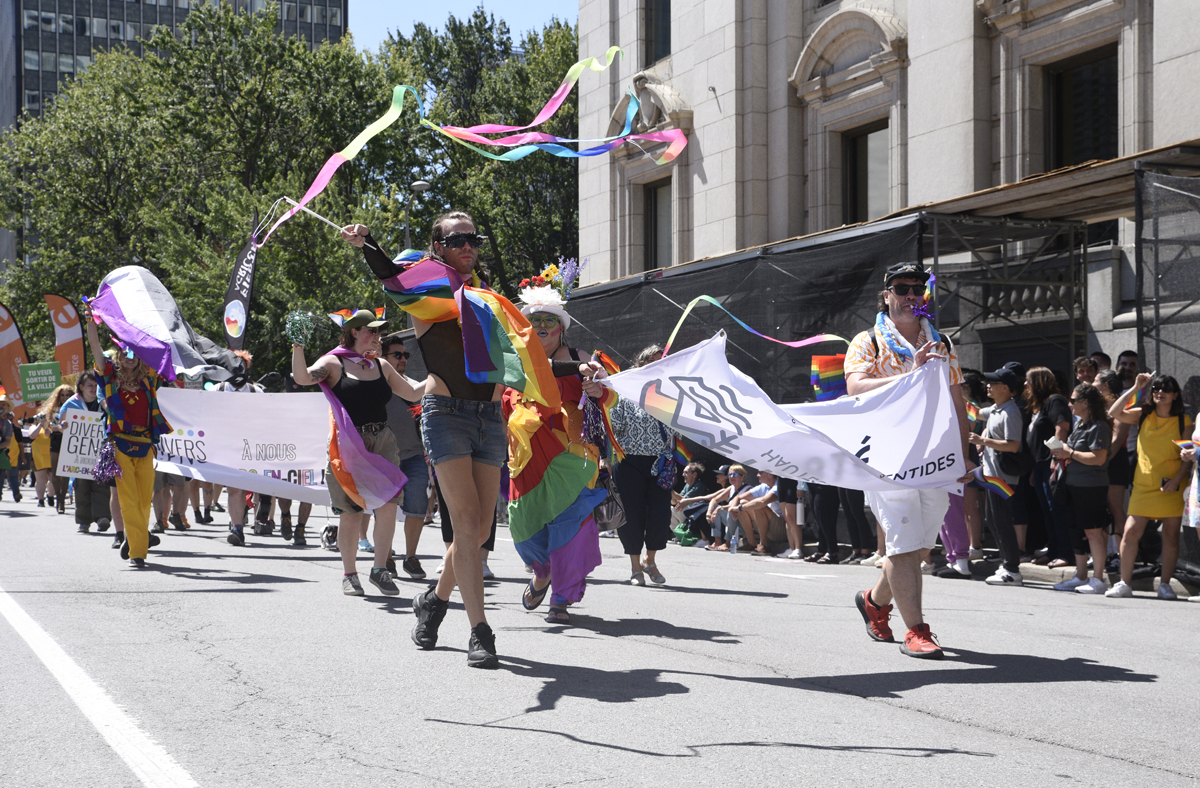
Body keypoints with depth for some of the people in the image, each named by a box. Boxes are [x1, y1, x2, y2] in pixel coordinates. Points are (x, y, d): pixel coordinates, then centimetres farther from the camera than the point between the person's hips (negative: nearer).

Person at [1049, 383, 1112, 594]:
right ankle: (1080, 576, 20)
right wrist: (1062, 453, 7)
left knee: (1092, 531, -6)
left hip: (1091, 487, -10)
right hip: (1073, 484, 10)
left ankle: (1098, 579, -2)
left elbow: (1098, 458, -23)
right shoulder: (1079, 424, 15)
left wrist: (1070, 454, -17)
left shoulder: (1099, 427, -14)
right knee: (1077, 530, 13)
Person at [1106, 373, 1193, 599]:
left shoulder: (1183, 421, 2)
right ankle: (1125, 583, 1)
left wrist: (1177, 480, -14)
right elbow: (1114, 413, -8)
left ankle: (1165, 584, 10)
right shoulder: (1143, 415, 6)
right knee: (1131, 532, -6)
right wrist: (1135, 388, -8)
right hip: (1144, 485, 1)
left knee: (1171, 535, 1)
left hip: (1172, 487, -1)